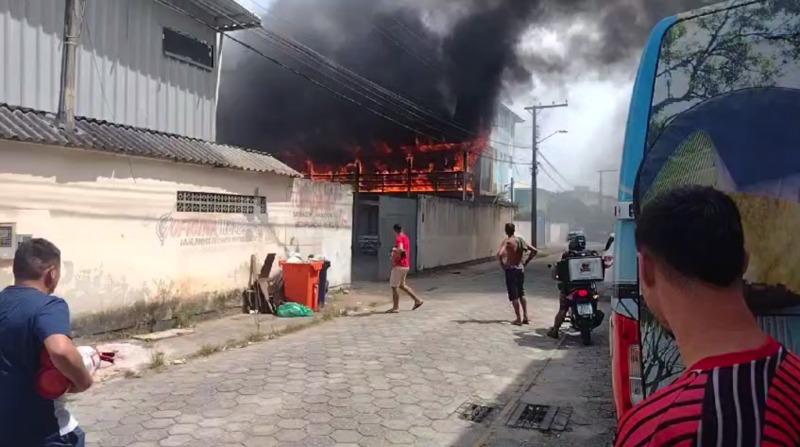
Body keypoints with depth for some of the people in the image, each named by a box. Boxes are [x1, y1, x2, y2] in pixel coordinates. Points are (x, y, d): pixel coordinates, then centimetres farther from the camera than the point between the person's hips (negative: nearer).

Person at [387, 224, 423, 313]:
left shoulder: (399, 239, -16)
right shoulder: (406, 237, 13)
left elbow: (400, 250, -33)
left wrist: (394, 259, -20)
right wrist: (395, 250, 9)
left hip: (399, 266, -9)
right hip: (406, 265, 9)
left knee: (394, 286, 1)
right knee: (402, 285, 21)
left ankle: (396, 308, 6)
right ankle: (417, 300, 21)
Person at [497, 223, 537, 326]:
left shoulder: (507, 241, -13)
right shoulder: (520, 240, 6)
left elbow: (499, 254, -29)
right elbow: (534, 250, 9)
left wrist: (502, 264, -13)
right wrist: (526, 262, 11)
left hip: (511, 269, -6)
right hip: (520, 269, 6)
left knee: (514, 295, 1)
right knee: (521, 293, 18)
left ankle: (519, 319, 2)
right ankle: (525, 316, 17)